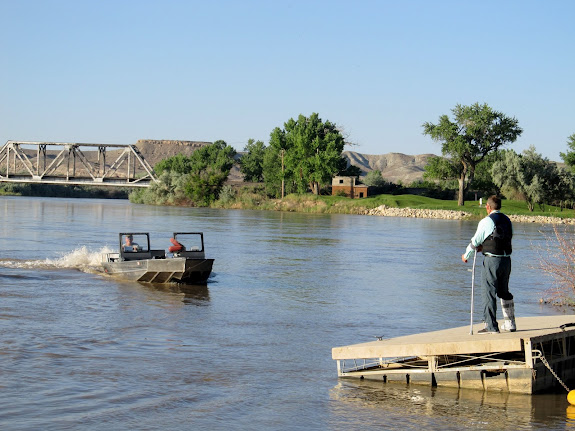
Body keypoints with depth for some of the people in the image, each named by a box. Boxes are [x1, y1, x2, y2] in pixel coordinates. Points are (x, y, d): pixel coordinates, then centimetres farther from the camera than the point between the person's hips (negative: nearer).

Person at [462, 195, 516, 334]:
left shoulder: (486, 222, -10)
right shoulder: (507, 221, 11)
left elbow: (475, 241, -3)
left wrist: (466, 255, 14)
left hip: (492, 260, -7)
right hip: (506, 260, 7)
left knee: (488, 292, -3)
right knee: (504, 292, 19)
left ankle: (491, 326, -6)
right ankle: (510, 323, 23)